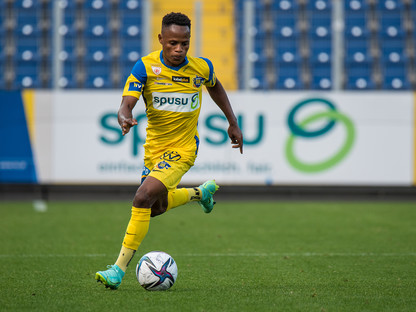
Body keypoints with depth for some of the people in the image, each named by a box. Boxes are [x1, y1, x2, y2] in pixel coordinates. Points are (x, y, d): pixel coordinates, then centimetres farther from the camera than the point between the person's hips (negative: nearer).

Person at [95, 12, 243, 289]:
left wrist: (233, 123, 17)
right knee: (156, 208, 22)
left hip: (182, 150, -4)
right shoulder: (146, 66, -14)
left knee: (143, 199, -23)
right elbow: (127, 103, -23)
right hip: (154, 148, 4)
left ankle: (120, 269, -17)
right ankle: (200, 193, 52)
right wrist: (126, 118, -48)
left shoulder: (201, 67, -10)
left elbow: (215, 86, 14)